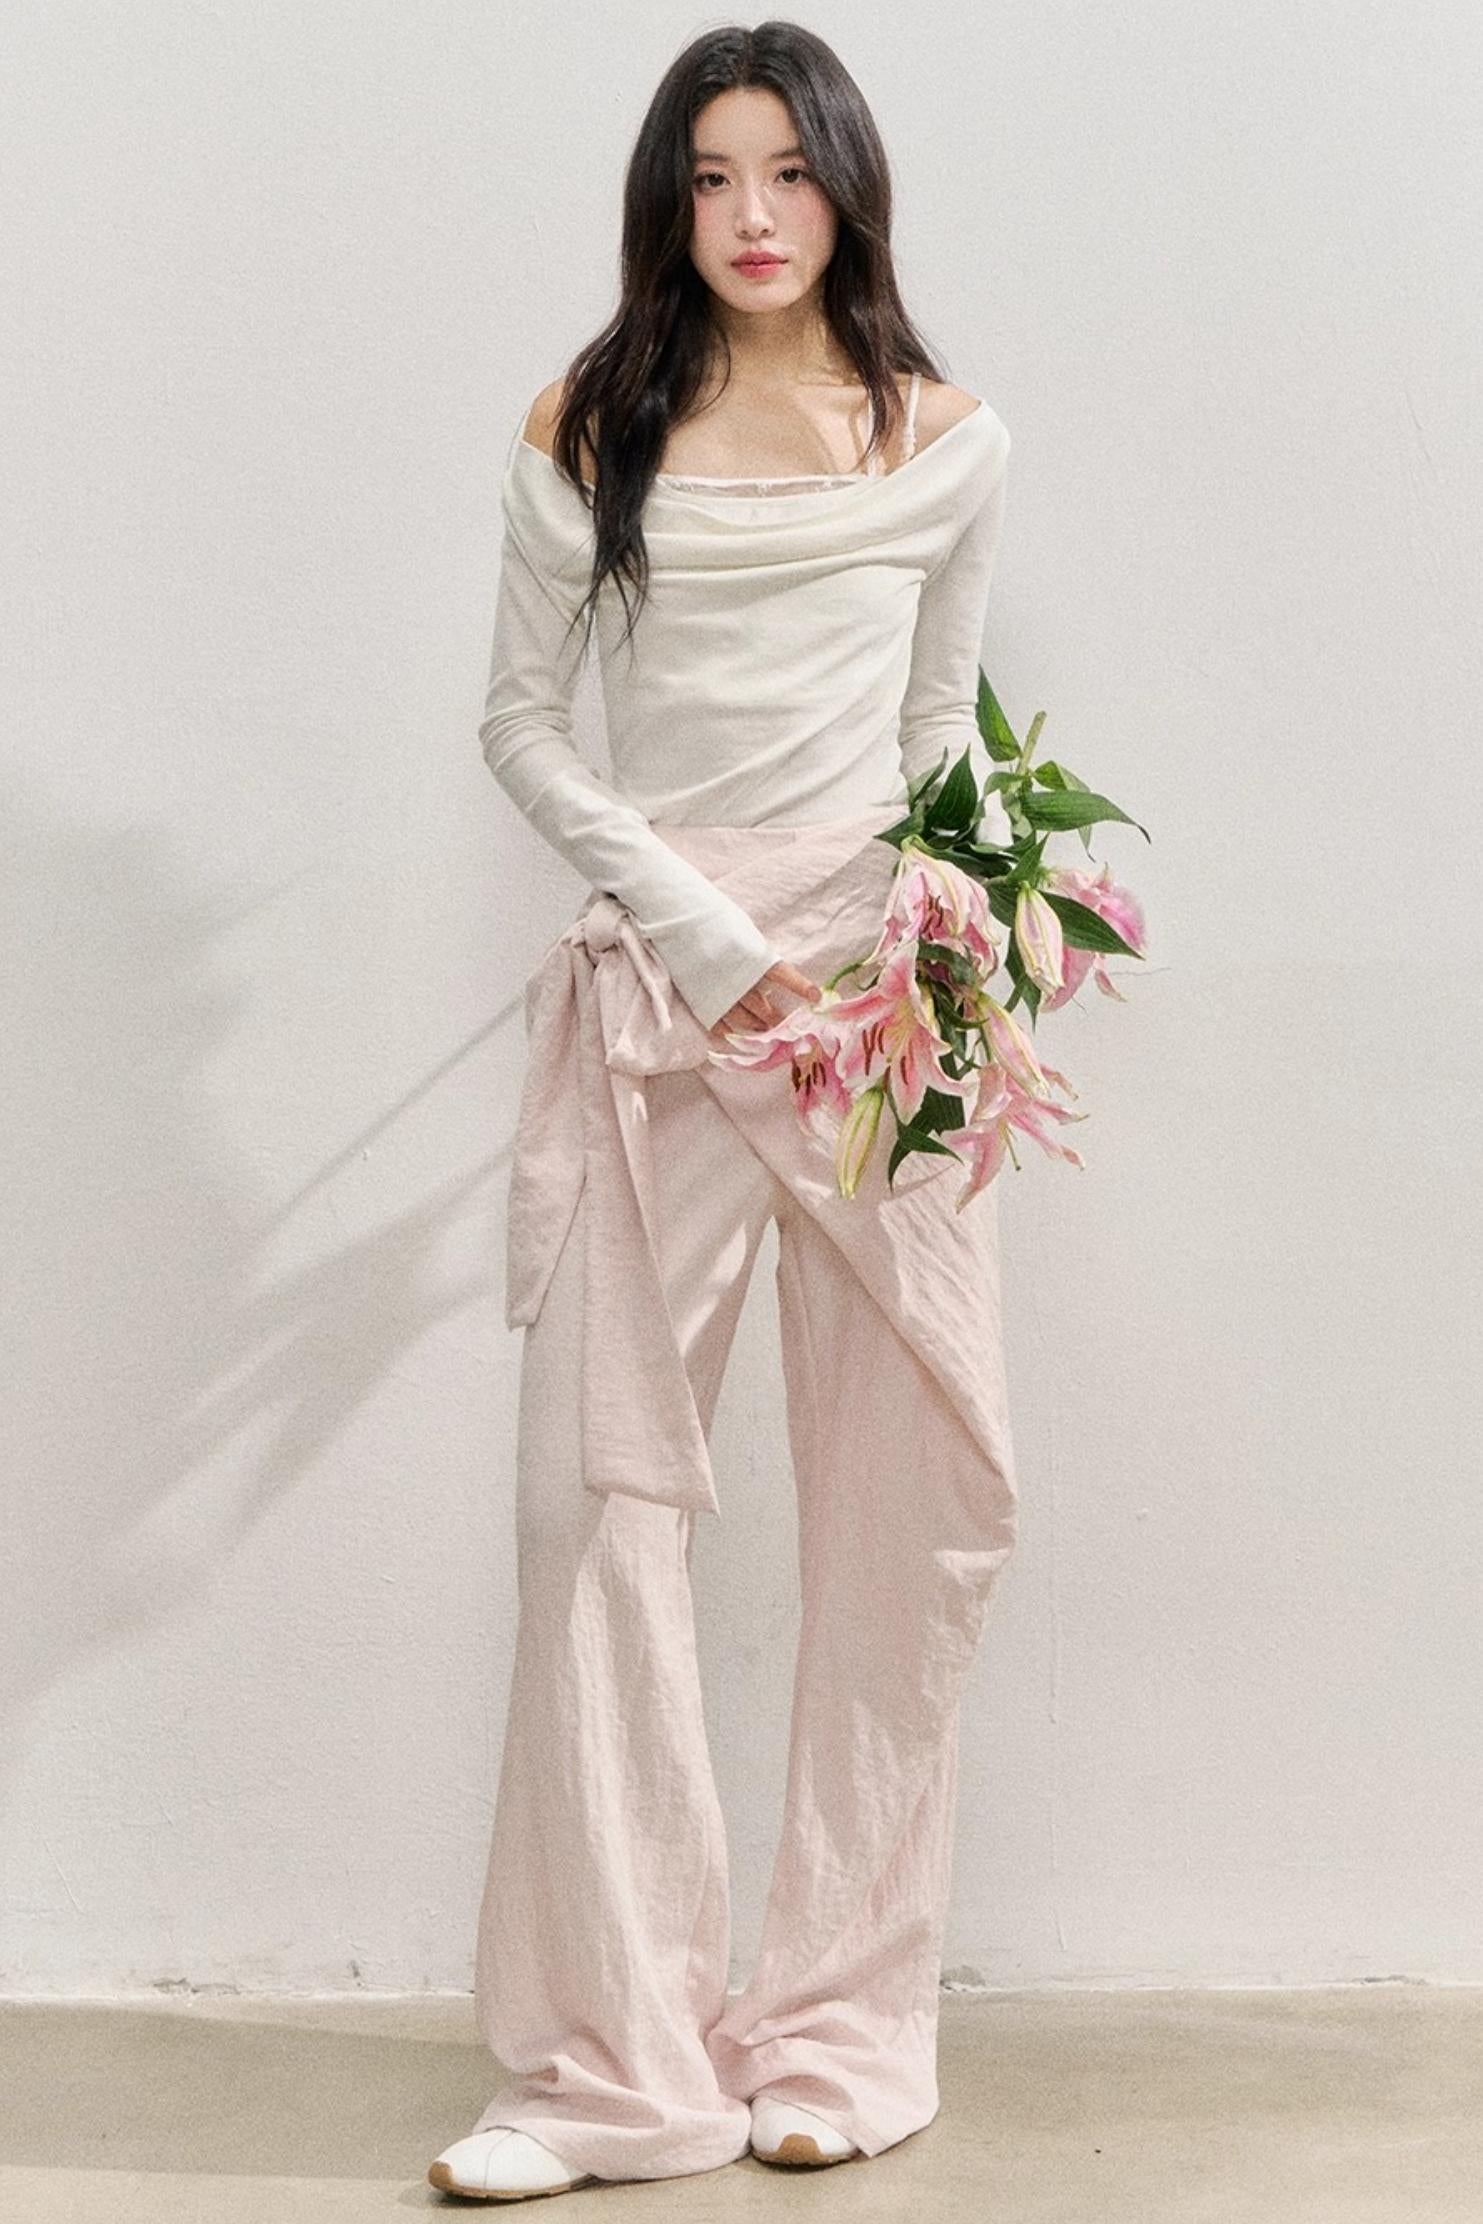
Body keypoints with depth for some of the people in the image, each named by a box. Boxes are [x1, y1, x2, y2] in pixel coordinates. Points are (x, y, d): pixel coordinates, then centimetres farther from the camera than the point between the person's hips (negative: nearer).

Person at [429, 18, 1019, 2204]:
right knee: (601, 1489, -4)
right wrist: (699, 926, -6)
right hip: (655, 983, 0)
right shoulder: (591, 432, 6)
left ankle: (847, 2029, 14)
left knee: (907, 1498, 0)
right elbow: (520, 717, 6)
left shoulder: (944, 442, 8)